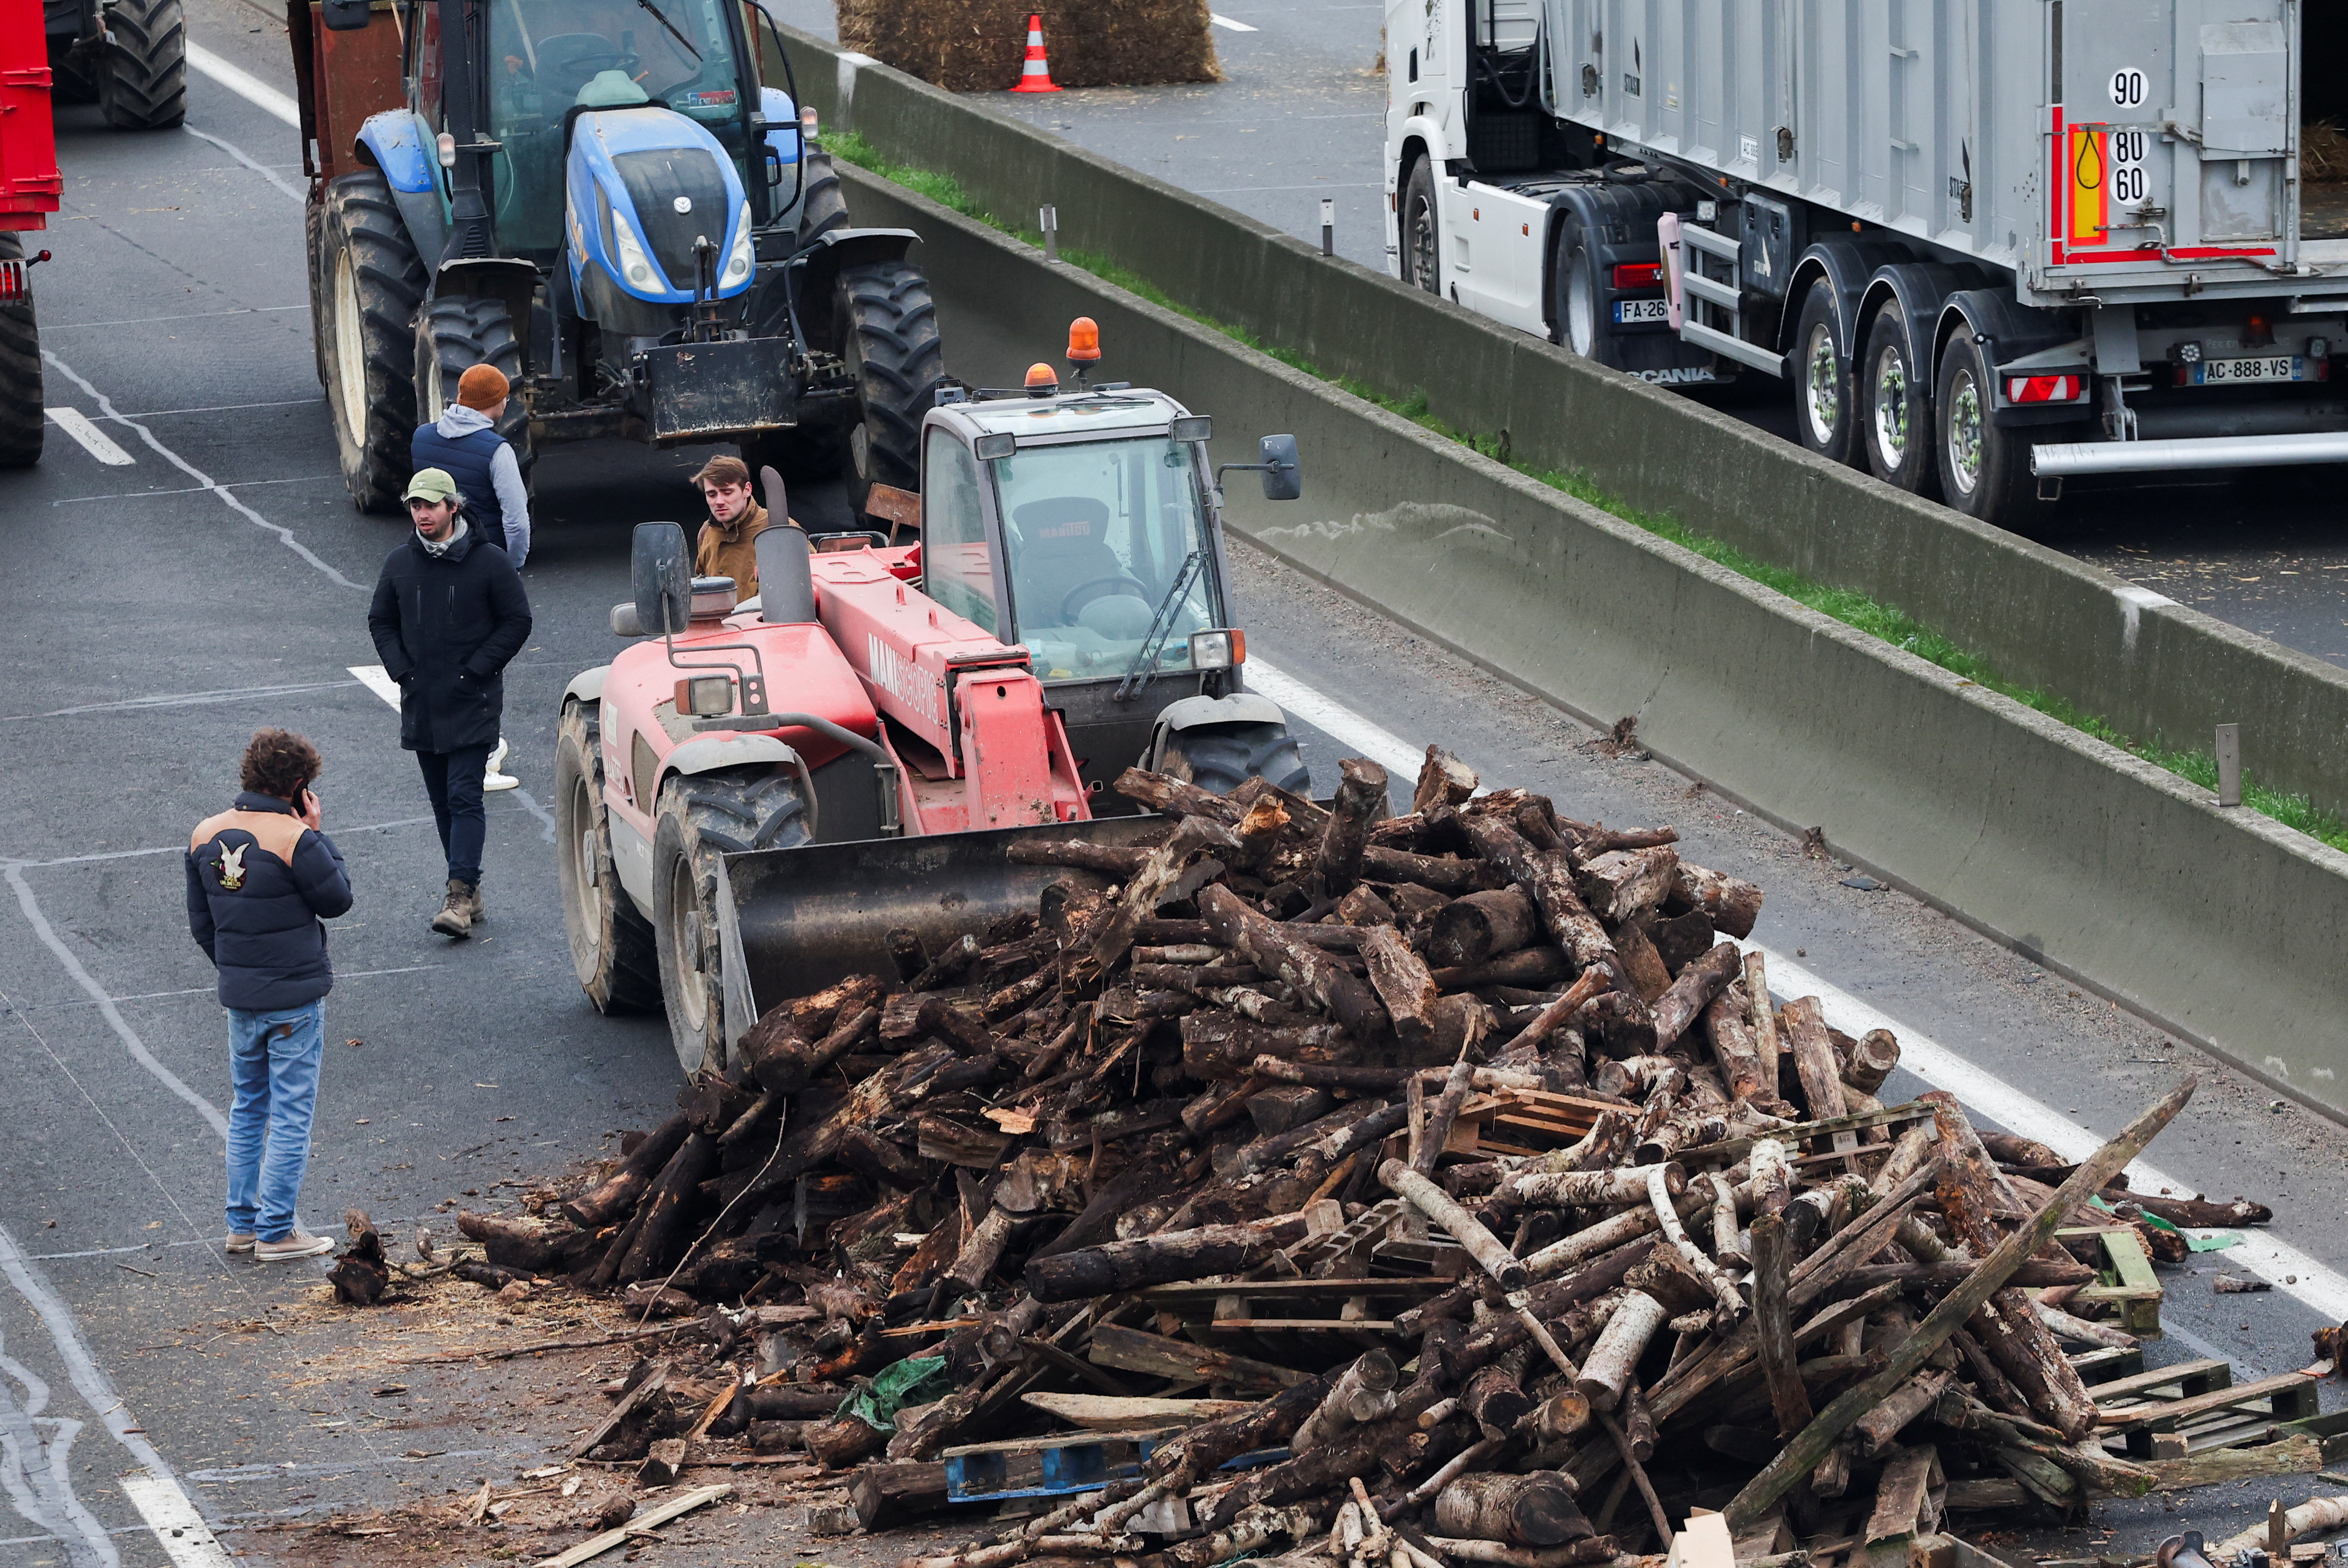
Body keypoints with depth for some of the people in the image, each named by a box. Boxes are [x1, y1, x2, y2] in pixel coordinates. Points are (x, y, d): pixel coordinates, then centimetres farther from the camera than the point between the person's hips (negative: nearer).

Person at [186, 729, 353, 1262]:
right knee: (291, 1113, 2)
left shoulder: (206, 835, 2)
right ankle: (276, 1232, 5)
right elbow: (337, 899, -8)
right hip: (295, 999, -6)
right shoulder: (293, 838, -20)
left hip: (238, 997, 6)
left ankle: (242, 1223, 22)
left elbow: (201, 924, 10)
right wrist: (316, 833, -5)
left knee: (247, 1108, 18)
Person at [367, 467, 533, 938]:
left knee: (464, 797, -13)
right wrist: (401, 668, 2)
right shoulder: (400, 564, 7)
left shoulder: (488, 561, -5)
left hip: (472, 705, -5)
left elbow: (517, 621, -3)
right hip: (421, 704, 5)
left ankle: (461, 897, -20)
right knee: (443, 802, 9)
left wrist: (475, 670, -10)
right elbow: (381, 621, 17)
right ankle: (469, 891, 17)